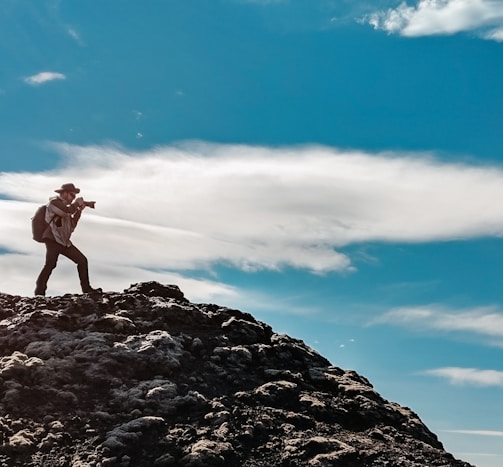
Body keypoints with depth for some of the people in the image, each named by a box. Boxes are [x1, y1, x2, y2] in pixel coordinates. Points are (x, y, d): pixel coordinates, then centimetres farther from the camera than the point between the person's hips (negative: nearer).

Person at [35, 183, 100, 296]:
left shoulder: (64, 206, 22)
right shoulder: (54, 202, -4)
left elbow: (72, 225, 20)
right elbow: (68, 211, -21)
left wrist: (79, 211, 10)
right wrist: (79, 201, -5)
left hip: (64, 242, 9)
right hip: (53, 240, -9)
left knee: (82, 260, 5)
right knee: (50, 264, -26)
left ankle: (86, 288, 11)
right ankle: (39, 292, -22)